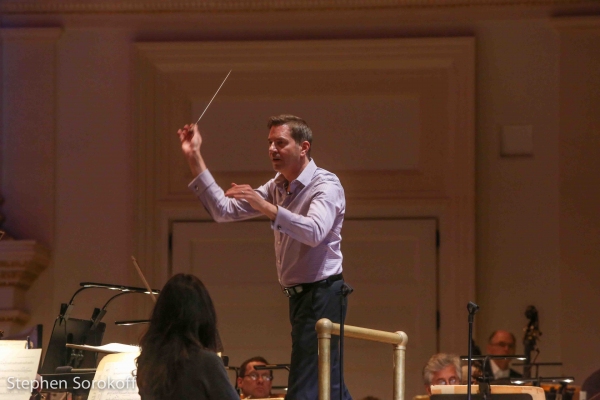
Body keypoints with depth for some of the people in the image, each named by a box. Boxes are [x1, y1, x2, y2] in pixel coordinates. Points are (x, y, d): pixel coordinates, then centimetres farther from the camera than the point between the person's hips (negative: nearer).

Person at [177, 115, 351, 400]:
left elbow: (315, 231, -30)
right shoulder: (277, 188, 13)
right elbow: (223, 211, 9)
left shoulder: (326, 185, -12)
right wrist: (194, 159, 3)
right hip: (300, 296, 9)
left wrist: (265, 207, -38)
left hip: (321, 293, -9)